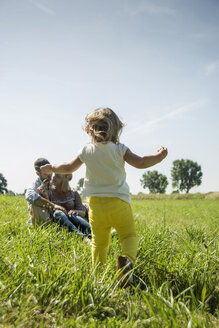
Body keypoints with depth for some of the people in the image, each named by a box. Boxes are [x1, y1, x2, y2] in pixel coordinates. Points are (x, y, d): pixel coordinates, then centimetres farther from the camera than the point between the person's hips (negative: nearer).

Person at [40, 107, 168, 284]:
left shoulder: (87, 150, 5)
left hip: (96, 203, 3)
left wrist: (51, 169, 34)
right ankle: (127, 258, -24)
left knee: (99, 242, 12)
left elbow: (69, 168, 15)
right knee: (129, 235, 4)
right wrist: (159, 157, 7)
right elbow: (140, 163, -8)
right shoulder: (119, 149, -3)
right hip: (118, 202, -2)